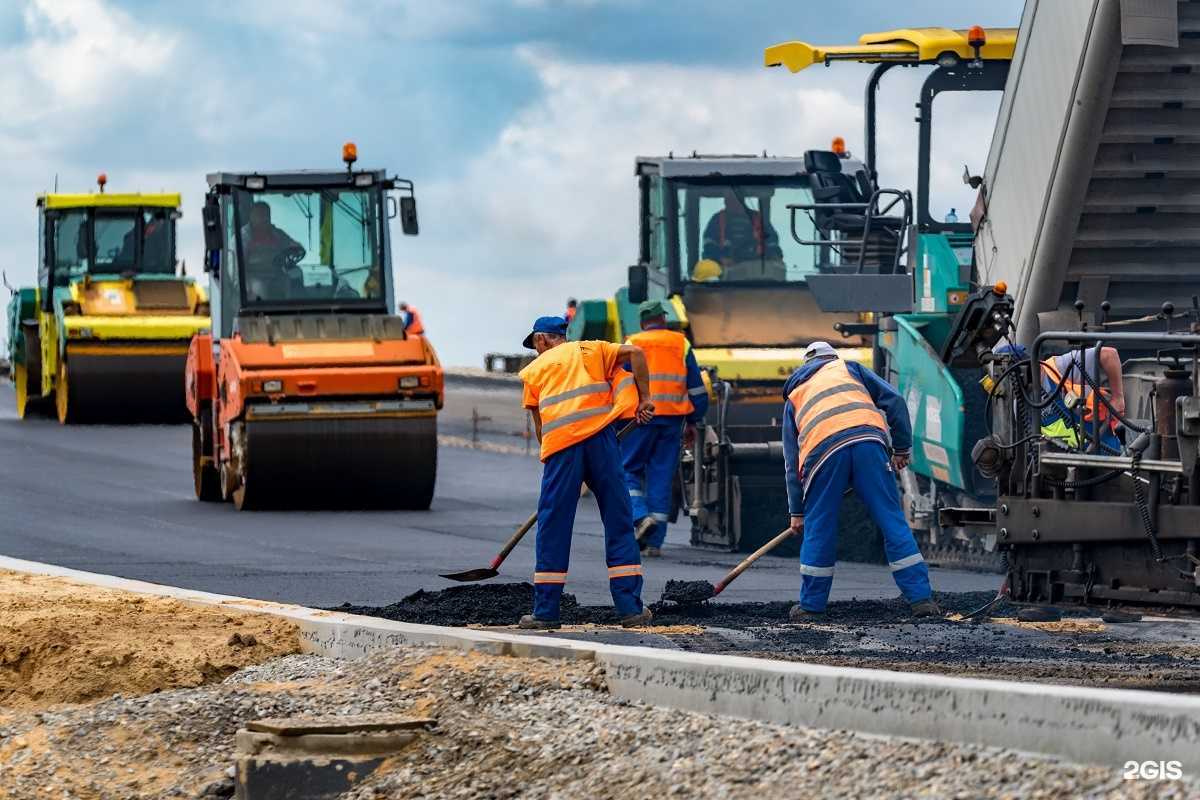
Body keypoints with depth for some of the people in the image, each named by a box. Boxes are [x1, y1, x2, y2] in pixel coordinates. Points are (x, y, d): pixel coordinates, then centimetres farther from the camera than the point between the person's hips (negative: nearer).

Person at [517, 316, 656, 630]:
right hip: (600, 437, 1)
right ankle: (631, 608, 4)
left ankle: (545, 612, 5)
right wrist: (644, 398, 10)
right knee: (619, 523, 6)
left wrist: (550, 455, 27)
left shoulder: (535, 369, 21)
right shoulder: (590, 350, 22)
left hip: (560, 442, -1)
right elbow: (634, 353, 7)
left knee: (553, 529, 5)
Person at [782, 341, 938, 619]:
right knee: (892, 521, 3)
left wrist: (797, 511, 36)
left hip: (823, 450, 0)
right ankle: (921, 599, 1)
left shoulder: (794, 397, 34)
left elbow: (792, 462, 33)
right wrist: (902, 448, 24)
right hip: (867, 440, 0)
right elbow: (893, 401, 17)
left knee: (818, 529, 13)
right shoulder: (848, 368, 31)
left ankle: (811, 605, 18)